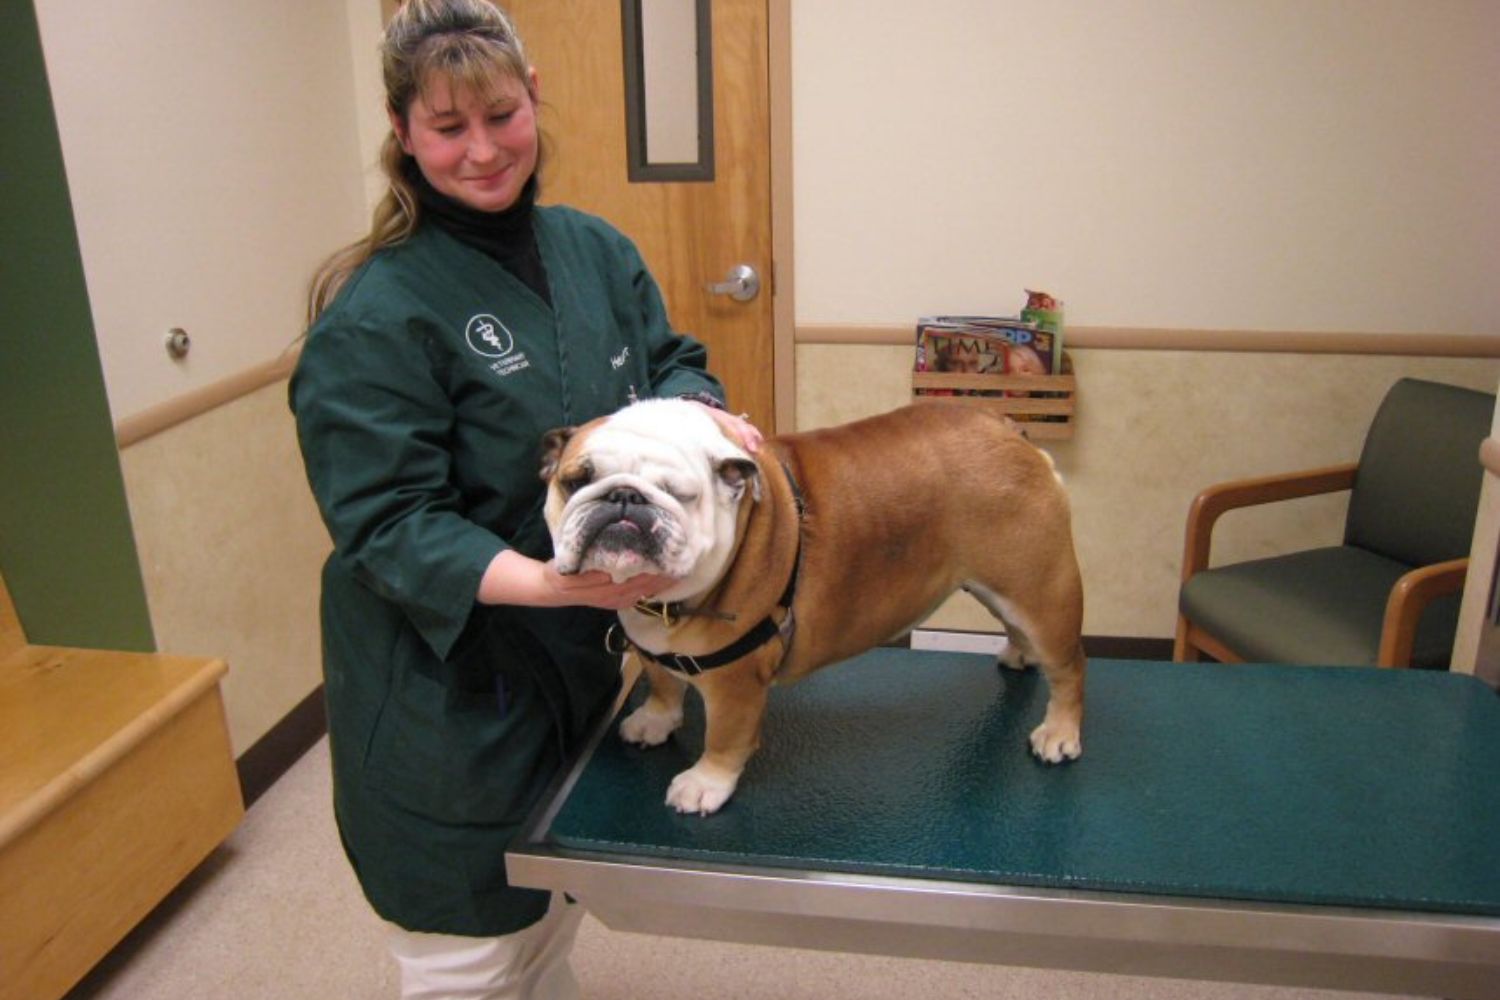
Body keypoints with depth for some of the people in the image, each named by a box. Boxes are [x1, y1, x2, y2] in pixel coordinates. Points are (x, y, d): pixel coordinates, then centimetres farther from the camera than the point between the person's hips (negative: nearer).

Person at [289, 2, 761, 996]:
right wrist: (541, 580, -35)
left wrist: (703, 410, -14)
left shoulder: (594, 249, 1)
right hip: (447, 688, -6)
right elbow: (384, 522, -22)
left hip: (582, 658, 7)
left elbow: (665, 359, 9)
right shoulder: (373, 313, -20)